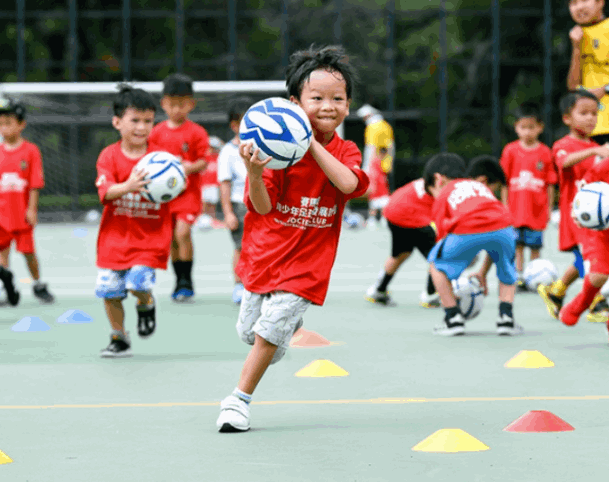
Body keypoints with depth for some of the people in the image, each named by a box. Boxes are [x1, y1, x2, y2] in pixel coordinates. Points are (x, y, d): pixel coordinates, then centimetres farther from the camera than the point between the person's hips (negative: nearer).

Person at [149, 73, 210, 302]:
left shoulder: (196, 132, -5)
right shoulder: (157, 132, 7)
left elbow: (204, 161, -6)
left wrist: (191, 167, -24)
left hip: (188, 191, -4)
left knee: (182, 232, -20)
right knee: (172, 239, 8)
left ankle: (186, 282, -12)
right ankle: (179, 283, 21)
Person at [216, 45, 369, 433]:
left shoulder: (345, 151, -4)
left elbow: (349, 183, -27)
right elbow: (263, 206, -15)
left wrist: (312, 143, -28)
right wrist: (254, 174, -36)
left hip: (306, 261, -1)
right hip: (265, 252, 1)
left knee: (270, 334, -9)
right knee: (249, 330, 14)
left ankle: (240, 399, 7)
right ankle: (289, 322, 47)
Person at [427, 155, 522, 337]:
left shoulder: (443, 196, 31)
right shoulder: (481, 188, 40)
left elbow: (443, 236, 22)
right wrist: (483, 273, 45)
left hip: (464, 233, -3)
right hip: (501, 227, 3)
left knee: (437, 264, 26)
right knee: (507, 268, 35)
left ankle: (453, 318, 19)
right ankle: (506, 317, 21)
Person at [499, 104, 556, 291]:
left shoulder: (545, 153, -4)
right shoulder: (511, 150, -1)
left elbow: (550, 183, 1)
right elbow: (505, 181, 3)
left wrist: (549, 207, 1)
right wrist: (505, 205, 0)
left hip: (537, 209, -1)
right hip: (516, 209, 1)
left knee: (535, 245, 5)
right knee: (517, 245, 3)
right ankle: (519, 277, 10)